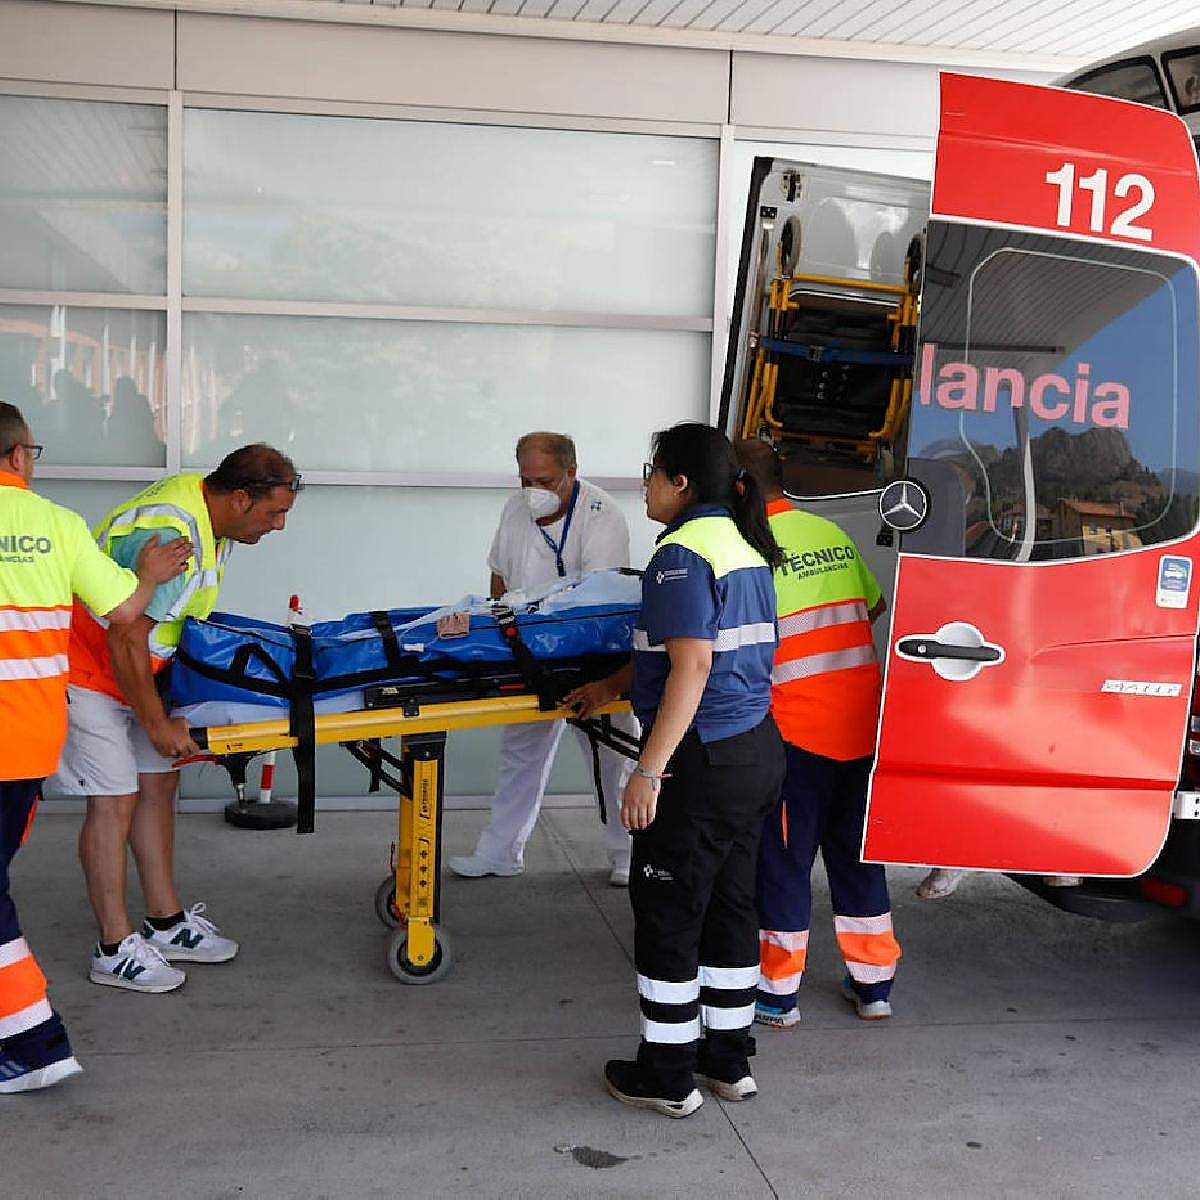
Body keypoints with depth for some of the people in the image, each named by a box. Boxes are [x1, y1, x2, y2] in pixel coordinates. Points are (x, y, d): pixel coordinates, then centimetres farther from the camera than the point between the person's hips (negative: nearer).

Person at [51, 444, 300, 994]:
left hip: (128, 670, 10)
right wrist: (158, 725, -19)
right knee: (115, 801, -7)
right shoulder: (169, 536, -32)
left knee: (158, 783, 11)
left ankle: (166, 922, 21)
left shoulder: (209, 510, -1)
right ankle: (115, 949, 3)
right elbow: (126, 642, -29)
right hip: (88, 674, -10)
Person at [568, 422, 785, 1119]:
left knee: (668, 913, 4)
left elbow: (691, 668, -24)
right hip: (759, 750, 9)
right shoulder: (746, 547, 12)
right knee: (730, 905, 17)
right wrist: (613, 686, 29)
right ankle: (730, 1061, 28)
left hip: (704, 764, -9)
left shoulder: (682, 554, -16)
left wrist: (650, 771, -24)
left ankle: (668, 1078, 14)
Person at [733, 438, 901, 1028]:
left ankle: (777, 993, 16)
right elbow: (873, 607, 18)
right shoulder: (833, 534, 8)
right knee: (857, 852, 16)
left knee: (782, 858, 6)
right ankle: (873, 984, 26)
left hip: (797, 730, -6)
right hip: (862, 722, 6)